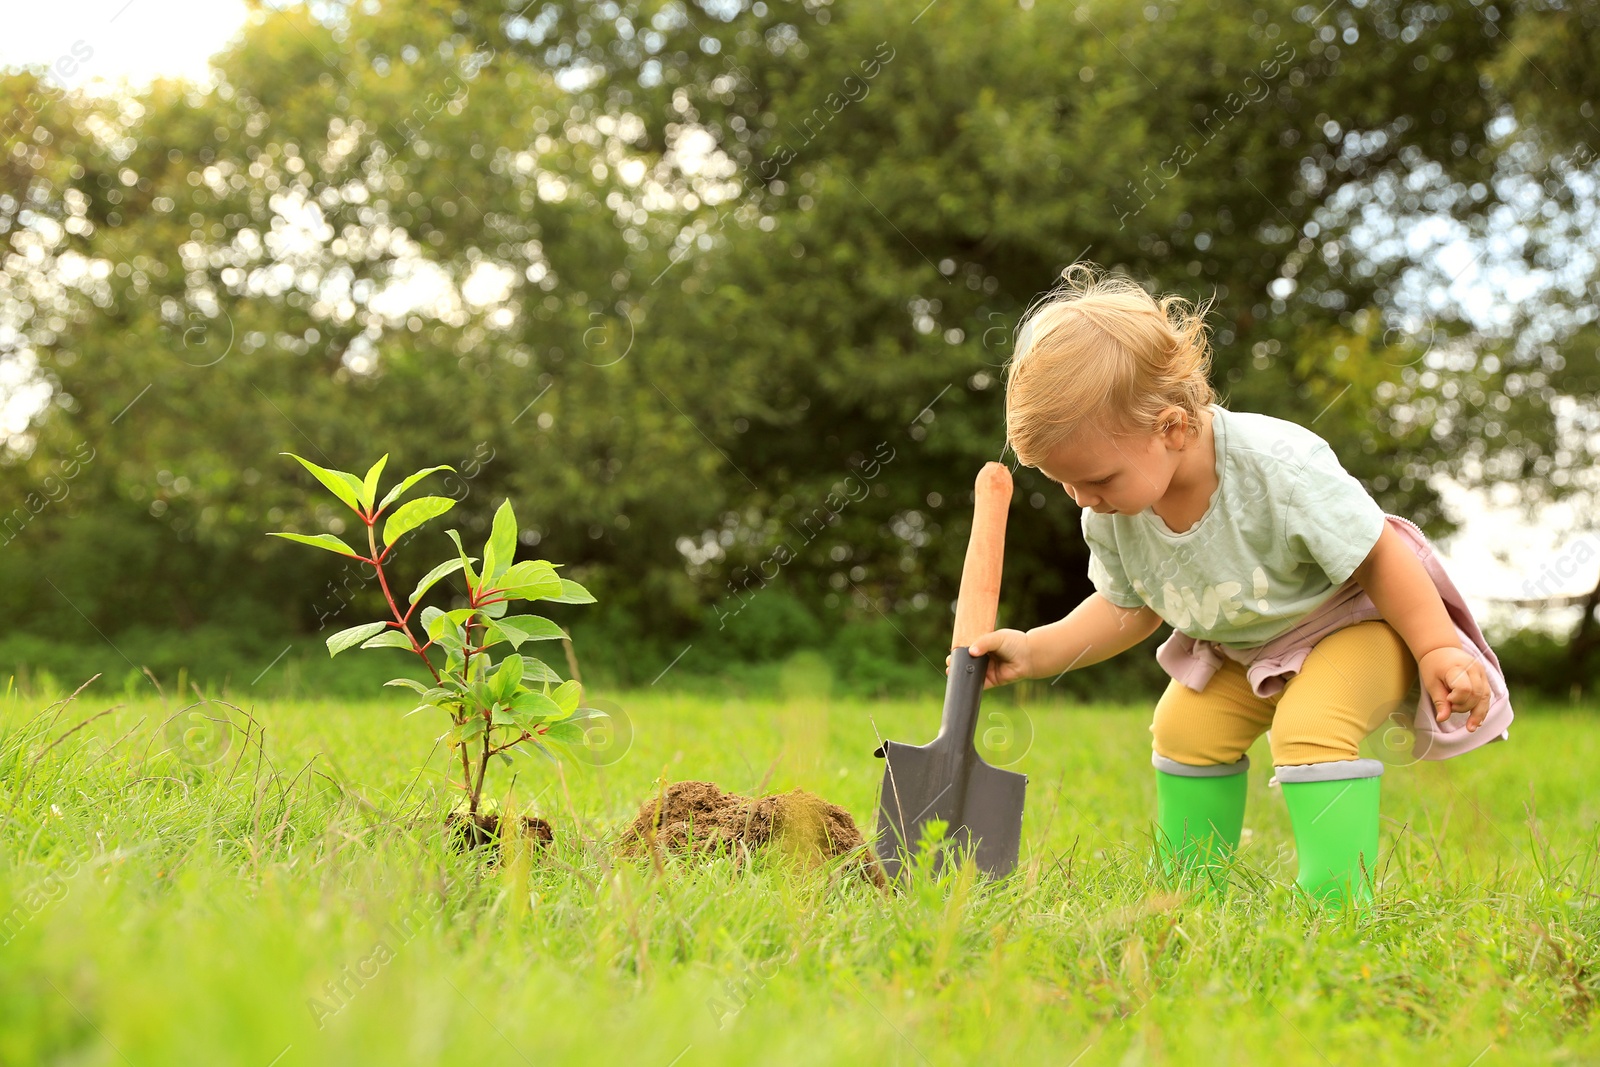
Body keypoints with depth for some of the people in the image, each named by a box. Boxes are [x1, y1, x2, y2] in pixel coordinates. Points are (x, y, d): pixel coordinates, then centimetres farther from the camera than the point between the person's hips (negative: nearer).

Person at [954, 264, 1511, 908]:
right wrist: (1033, 652, -11)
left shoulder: (1280, 465, -36)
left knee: (1309, 726, -28)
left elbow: (1378, 559, -24)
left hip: (1358, 619, -6)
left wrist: (1439, 651, -24)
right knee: (1184, 727, -3)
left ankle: (1338, 902, -23)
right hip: (1243, 648, 7)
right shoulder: (1110, 516, -17)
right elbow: (1127, 608, 0)